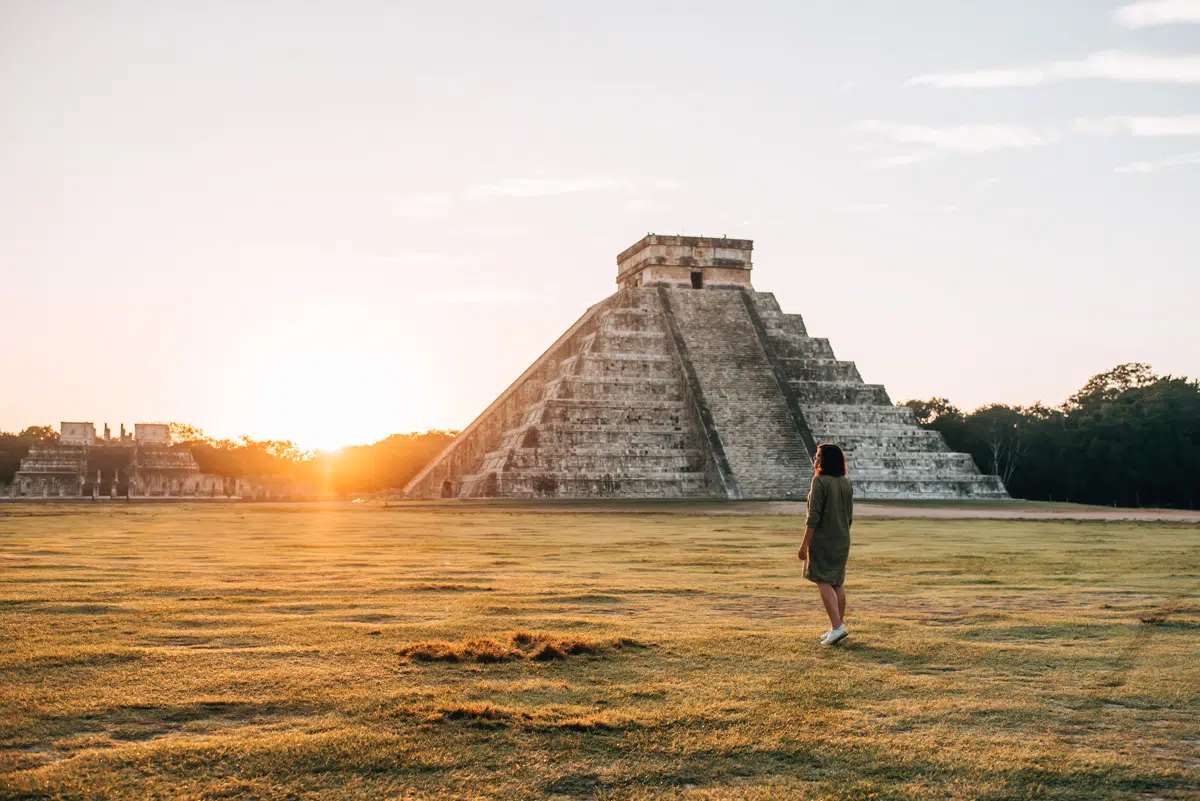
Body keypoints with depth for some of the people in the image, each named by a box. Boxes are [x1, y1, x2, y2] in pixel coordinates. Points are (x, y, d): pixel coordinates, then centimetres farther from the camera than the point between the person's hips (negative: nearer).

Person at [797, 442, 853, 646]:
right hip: (842, 540, 7)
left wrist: (804, 544, -14)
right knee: (838, 583, 13)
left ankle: (837, 626, -15)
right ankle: (837, 627, 18)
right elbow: (849, 516, 13)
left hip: (822, 540, -7)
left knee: (823, 582, -5)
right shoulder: (846, 483, 8)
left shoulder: (820, 481, -14)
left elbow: (814, 516, -18)